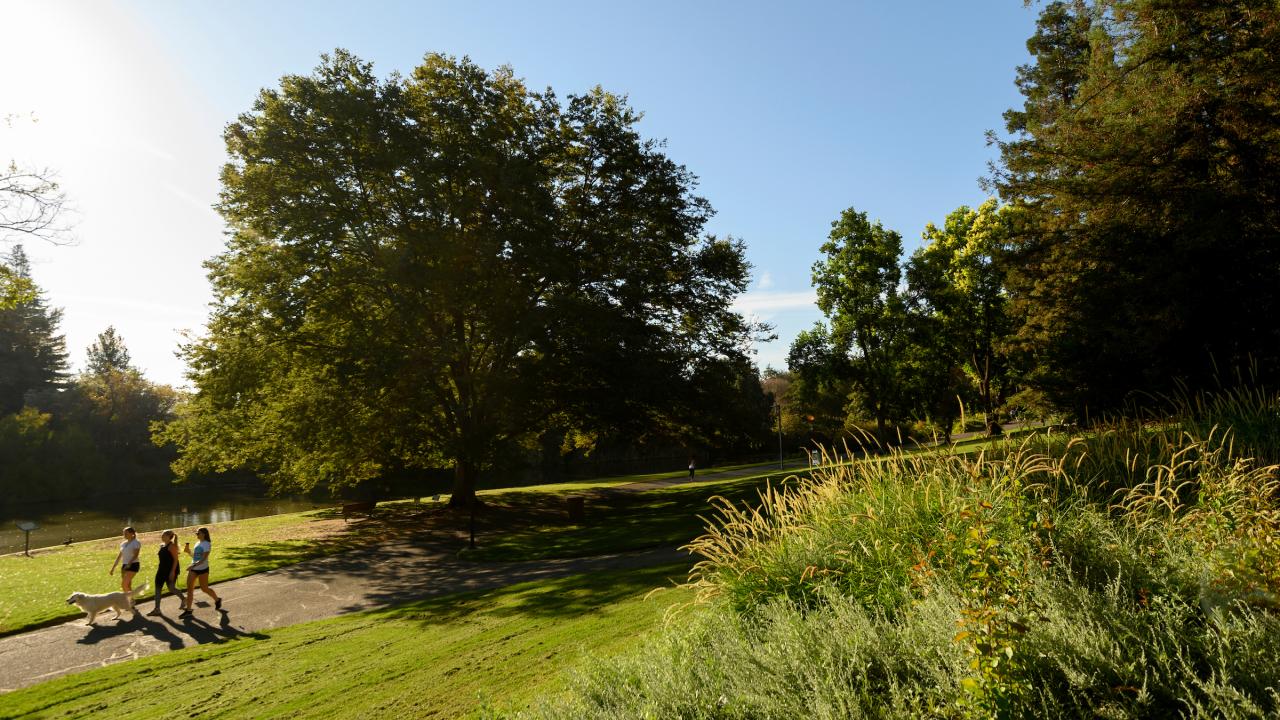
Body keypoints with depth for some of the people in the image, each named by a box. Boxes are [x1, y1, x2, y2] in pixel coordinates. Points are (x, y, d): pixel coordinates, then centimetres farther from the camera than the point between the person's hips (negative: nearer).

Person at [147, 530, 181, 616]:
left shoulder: (172, 546, -14)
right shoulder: (162, 545, 11)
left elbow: (176, 559, -18)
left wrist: (173, 571, -22)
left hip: (170, 570, -9)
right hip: (162, 570, 9)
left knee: (171, 588, -7)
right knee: (158, 589, 5)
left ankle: (182, 599, 20)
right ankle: (157, 609, 9)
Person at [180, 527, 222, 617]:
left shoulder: (207, 544, -13)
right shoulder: (197, 544, 12)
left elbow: (203, 559, -22)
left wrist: (193, 565, -32)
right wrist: (189, 551, 4)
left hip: (203, 569, -7)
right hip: (193, 569, 7)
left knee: (204, 588, 3)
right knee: (189, 588, -1)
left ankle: (217, 600, 28)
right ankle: (188, 610, 3)